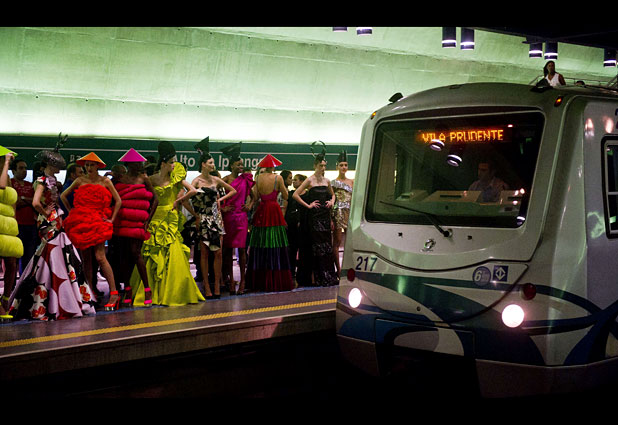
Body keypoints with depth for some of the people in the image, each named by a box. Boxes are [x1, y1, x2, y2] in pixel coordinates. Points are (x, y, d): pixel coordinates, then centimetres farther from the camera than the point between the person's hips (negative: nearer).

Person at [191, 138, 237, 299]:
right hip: (203, 219, -4)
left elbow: (233, 190, 18)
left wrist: (221, 199, 7)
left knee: (218, 252, 0)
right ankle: (207, 288, 4)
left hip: (216, 218, 4)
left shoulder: (216, 180, 8)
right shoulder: (197, 181, -5)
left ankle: (217, 287, 6)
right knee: (204, 253, 0)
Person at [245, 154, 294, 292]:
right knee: (276, 249, 1)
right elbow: (286, 196, 0)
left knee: (259, 249, 8)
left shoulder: (258, 178, 2)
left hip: (261, 212, 3)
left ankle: (258, 281, 11)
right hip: (274, 210, -3)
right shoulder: (278, 178, -6)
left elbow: (255, 197, 3)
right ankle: (275, 282, 1)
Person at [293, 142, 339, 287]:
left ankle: (330, 276, 9)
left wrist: (332, 202, 9)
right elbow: (296, 194, -9)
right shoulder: (310, 180, -4)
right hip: (314, 216, -5)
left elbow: (332, 194, 29)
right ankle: (319, 278, -3)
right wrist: (308, 205, -10)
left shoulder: (327, 181, 12)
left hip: (325, 215, 5)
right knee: (318, 246, -5)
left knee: (327, 245, 5)